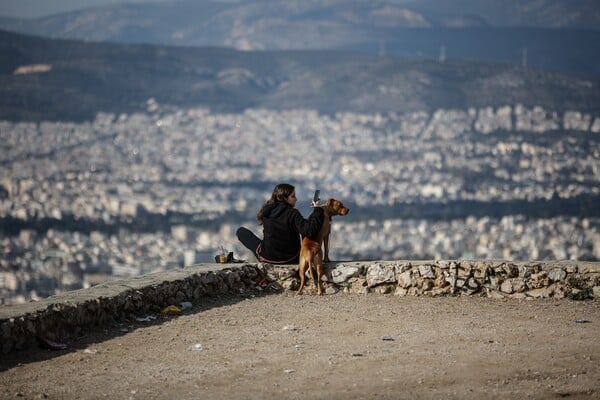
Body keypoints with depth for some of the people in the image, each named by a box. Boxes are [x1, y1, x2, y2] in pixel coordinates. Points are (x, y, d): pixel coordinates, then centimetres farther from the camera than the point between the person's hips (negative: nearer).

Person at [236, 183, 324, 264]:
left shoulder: (267, 211, -6)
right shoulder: (292, 214, -21)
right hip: (289, 259, -2)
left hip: (266, 257, 2)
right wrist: (317, 210, -24)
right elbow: (309, 231, -31)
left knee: (241, 231, 22)